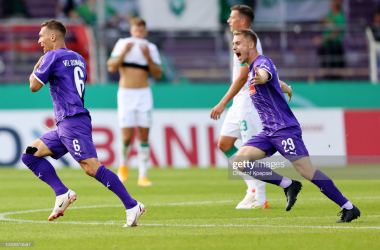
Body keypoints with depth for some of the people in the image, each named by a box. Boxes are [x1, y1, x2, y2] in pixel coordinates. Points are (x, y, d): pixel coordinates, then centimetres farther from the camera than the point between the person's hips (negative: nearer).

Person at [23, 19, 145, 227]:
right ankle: (62, 194, -1)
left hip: (73, 122, -10)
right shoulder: (78, 58, 21)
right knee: (29, 155, 9)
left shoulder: (53, 56, -5)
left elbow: (34, 86, -4)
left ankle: (132, 206, -22)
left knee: (91, 167, -18)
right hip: (64, 125, 10)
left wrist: (35, 69, 17)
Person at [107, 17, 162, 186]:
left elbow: (158, 74, 3)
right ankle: (123, 165, 20)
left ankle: (142, 176, 3)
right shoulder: (122, 44, 3)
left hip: (144, 94, 2)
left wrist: (148, 57, -9)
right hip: (125, 94, -1)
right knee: (127, 137, -9)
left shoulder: (151, 48, 7)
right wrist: (124, 52, -13)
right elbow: (111, 67, -4)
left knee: (143, 136, -2)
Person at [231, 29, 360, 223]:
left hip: (285, 129, -9)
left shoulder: (263, 63, -12)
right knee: (240, 161, -9)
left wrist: (260, 78, -62)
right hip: (269, 133, 9)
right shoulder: (251, 69, 17)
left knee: (306, 171, -16)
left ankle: (349, 208, -9)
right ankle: (288, 185, -2)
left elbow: (265, 74, -39)